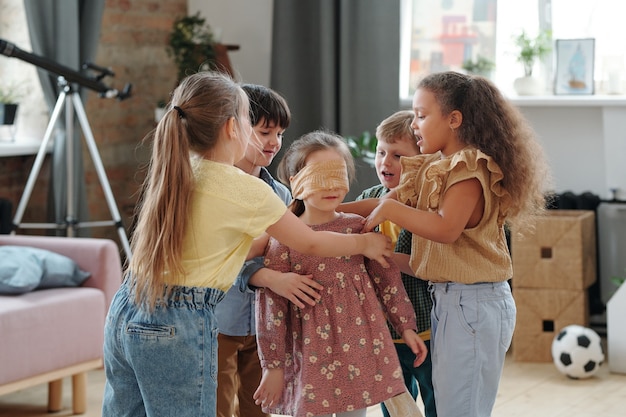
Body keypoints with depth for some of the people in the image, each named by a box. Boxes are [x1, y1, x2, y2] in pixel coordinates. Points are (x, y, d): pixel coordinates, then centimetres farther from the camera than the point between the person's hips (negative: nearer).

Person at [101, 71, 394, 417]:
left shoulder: (174, 173, 9)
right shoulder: (246, 190, -12)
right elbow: (310, 244, 3)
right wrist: (364, 243, 19)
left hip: (125, 313, 8)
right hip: (178, 324, -7)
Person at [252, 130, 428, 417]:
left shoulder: (358, 228, 3)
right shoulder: (283, 242, -6)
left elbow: (387, 279, 10)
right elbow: (271, 308, -4)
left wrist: (406, 326, 8)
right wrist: (273, 366, -4)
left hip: (359, 349, 2)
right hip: (312, 356, -2)